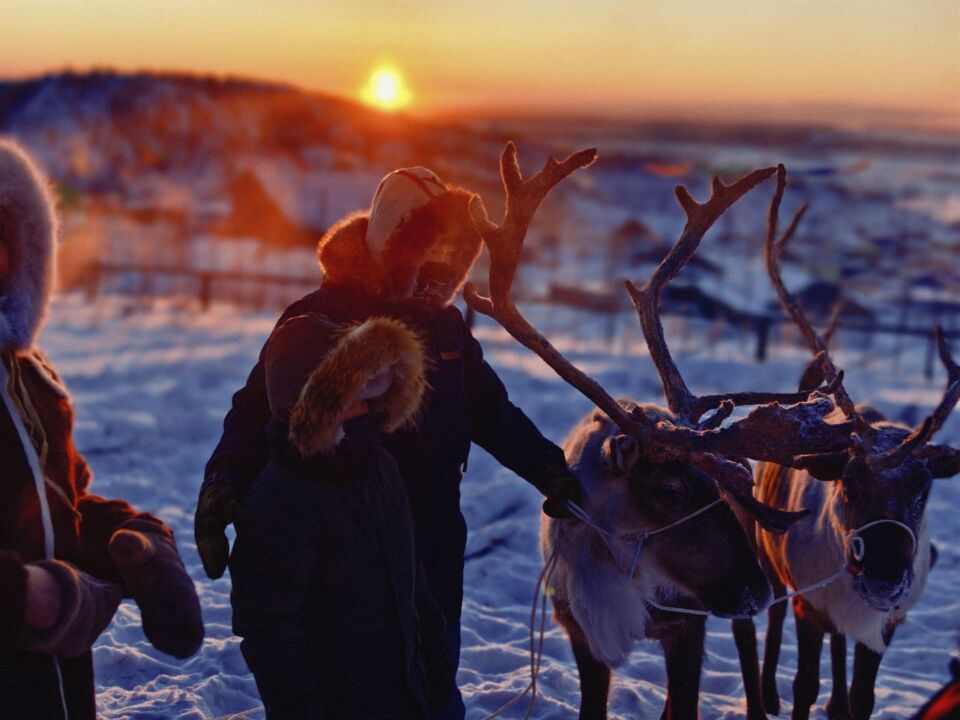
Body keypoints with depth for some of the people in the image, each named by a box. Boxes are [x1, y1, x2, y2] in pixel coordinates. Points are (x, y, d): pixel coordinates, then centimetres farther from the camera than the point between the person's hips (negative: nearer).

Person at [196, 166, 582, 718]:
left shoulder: (444, 323, 7)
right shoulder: (319, 320, -11)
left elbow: (491, 409, 16)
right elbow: (259, 409, -15)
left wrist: (548, 468, 12)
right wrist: (226, 481, -29)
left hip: (435, 548, 5)